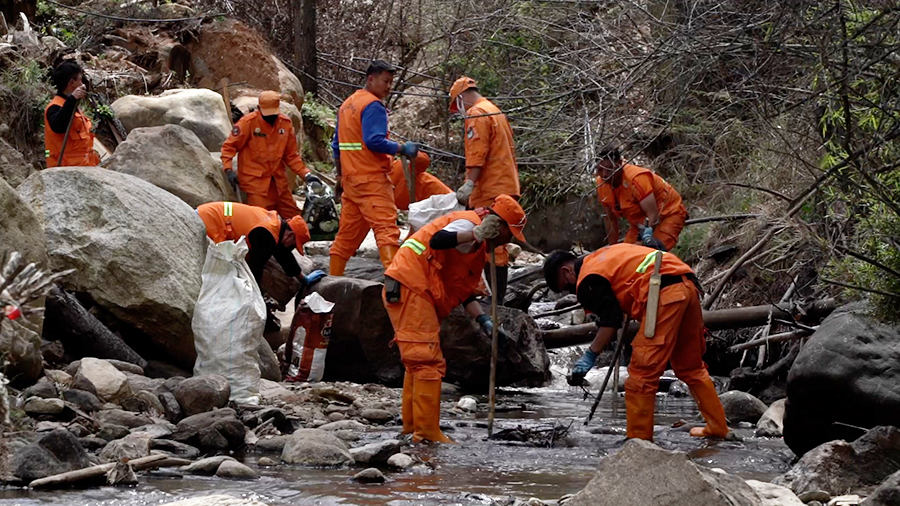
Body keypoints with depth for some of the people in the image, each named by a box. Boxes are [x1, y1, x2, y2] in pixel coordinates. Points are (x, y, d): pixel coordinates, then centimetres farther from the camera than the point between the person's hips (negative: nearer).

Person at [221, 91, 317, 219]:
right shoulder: (249, 122, -8)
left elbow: (291, 155, 12)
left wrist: (306, 174, 3)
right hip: (255, 181, -5)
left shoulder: (285, 123, 5)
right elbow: (229, 146, -4)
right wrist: (228, 169, -17)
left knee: (294, 218, 7)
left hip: (278, 180, 5)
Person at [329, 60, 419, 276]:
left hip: (351, 178, 9)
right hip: (372, 179, -9)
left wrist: (340, 178, 26)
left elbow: (337, 146, 22)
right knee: (386, 228, -15)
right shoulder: (373, 106, -10)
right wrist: (403, 149, -14)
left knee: (347, 232, 13)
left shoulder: (347, 104, 19)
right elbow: (375, 141, -21)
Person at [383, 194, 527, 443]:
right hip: (409, 287, -11)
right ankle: (428, 432, -13)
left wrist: (483, 320, 10)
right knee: (428, 361, -12)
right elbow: (437, 241, -30)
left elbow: (464, 291, 22)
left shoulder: (477, 246, 23)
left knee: (419, 363, 16)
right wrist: (476, 234, -36)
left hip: (419, 294, 11)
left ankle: (412, 428, 21)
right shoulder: (467, 224, -9)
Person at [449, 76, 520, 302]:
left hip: (489, 191, -10)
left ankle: (495, 297, -15)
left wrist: (469, 183, -23)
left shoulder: (477, 113, -6)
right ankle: (497, 295, 14)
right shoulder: (496, 112, 24)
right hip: (506, 188, 10)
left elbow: (477, 152, -18)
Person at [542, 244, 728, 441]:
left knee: (642, 372, -6)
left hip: (665, 294, -10)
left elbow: (610, 320, -8)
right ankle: (717, 427, 24)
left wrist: (590, 356, -5)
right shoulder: (604, 255, 29)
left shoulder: (588, 279, 0)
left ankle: (639, 438, -5)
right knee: (691, 366, 19)